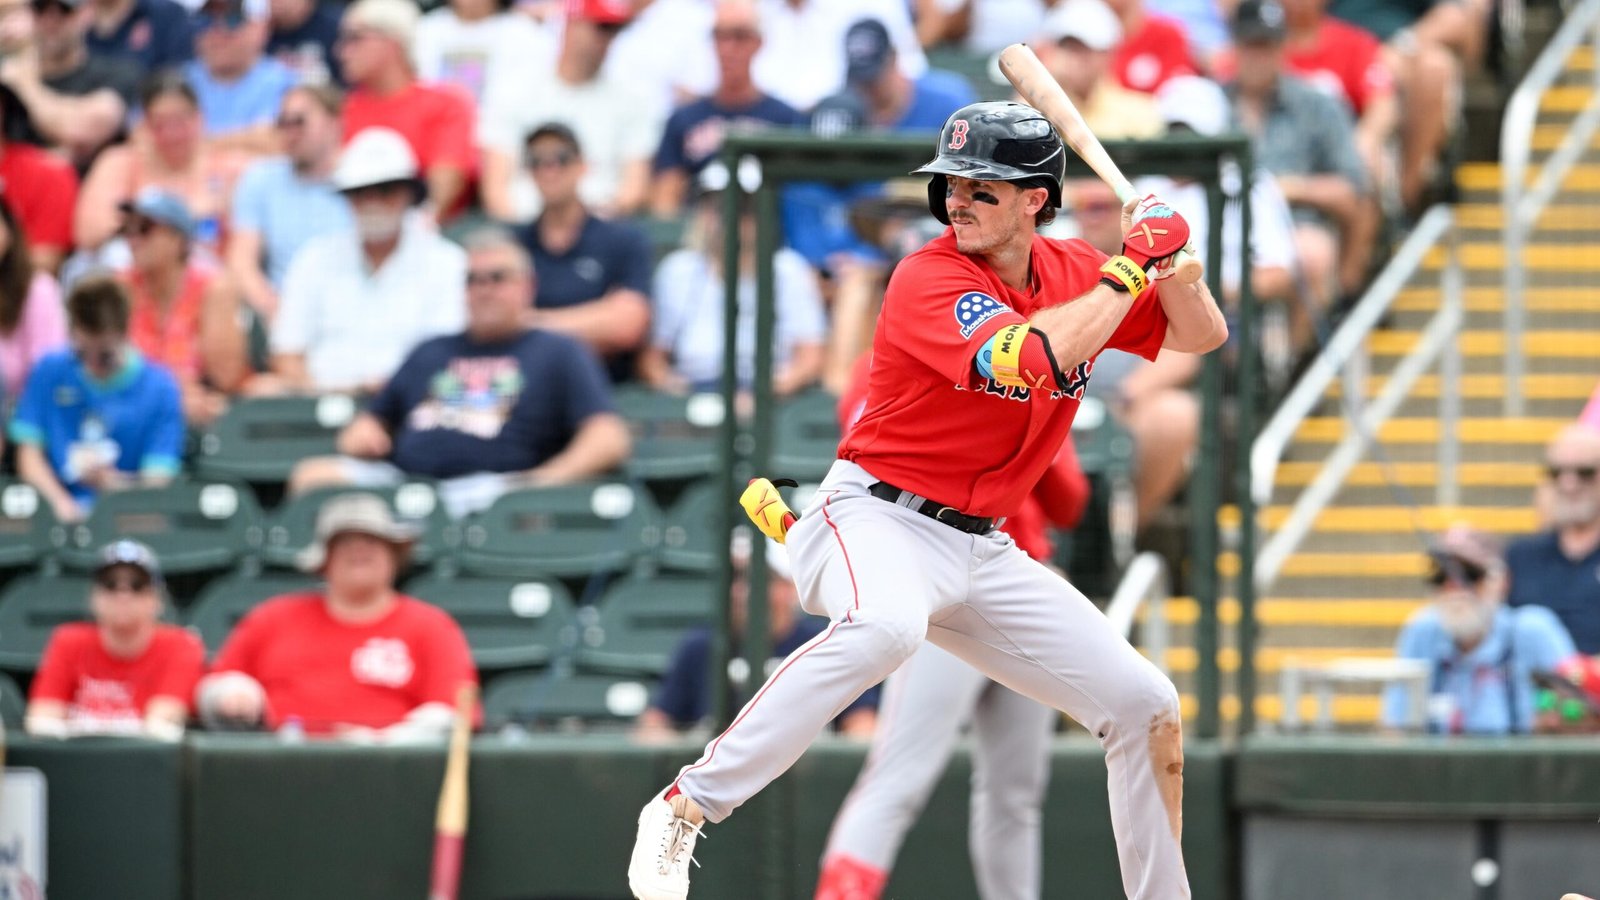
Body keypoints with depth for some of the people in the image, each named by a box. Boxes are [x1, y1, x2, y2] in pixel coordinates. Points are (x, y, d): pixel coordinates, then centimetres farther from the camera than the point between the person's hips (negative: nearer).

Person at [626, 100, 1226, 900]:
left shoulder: (1072, 273, 8)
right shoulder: (930, 279, -14)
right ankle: (684, 810, -38)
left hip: (981, 553, 8)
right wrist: (1131, 269, -19)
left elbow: (1202, 336, 15)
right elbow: (1032, 361, -30)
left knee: (1147, 710, 5)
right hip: (878, 522, -8)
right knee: (885, 625, -42)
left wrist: (1170, 260, -6)